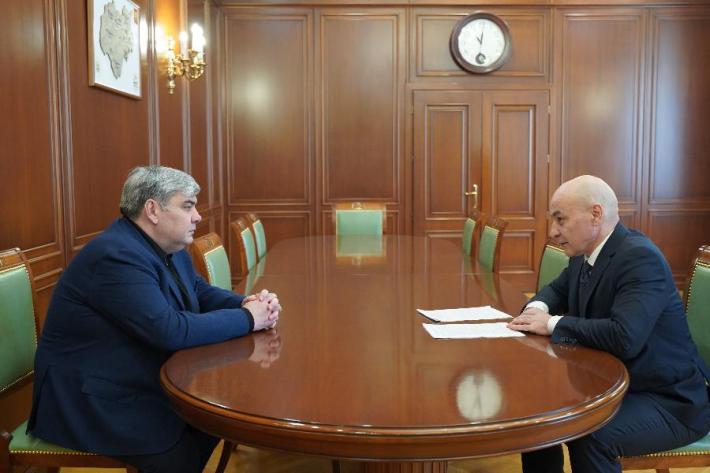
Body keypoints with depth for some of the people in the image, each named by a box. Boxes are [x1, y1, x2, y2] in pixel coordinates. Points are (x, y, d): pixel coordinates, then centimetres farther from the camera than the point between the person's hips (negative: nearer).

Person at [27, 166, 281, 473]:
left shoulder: (167, 247, 3)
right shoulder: (116, 256, -27)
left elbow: (202, 293, 10)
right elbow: (170, 330, -33)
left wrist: (248, 303, -11)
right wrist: (246, 319, -23)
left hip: (142, 380, 9)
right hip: (92, 398, -9)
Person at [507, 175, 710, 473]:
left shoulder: (640, 256, -24)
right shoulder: (584, 256, 3)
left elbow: (624, 337, -36)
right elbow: (557, 290, 22)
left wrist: (553, 324, -24)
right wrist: (538, 308, -2)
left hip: (669, 400, -8)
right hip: (611, 385, 9)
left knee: (590, 433, -31)